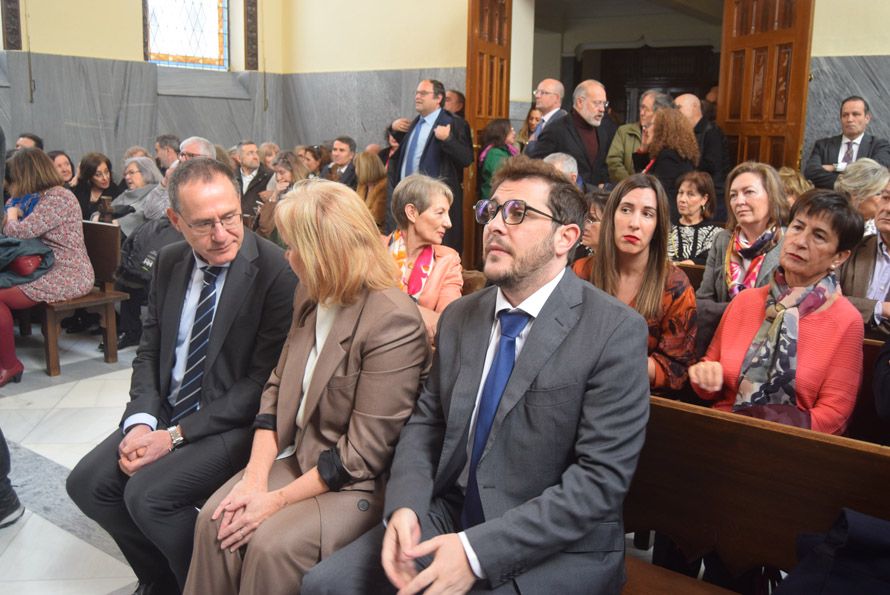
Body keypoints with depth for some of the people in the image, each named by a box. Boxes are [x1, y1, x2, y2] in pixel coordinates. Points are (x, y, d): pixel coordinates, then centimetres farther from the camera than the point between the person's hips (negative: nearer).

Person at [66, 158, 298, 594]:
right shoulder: (170, 262, 3)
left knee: (148, 493, -22)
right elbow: (149, 350, 9)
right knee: (87, 483, 0)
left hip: (236, 423, -7)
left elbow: (264, 380, -18)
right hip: (166, 411, 7)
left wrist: (176, 435, -18)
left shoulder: (276, 271, -19)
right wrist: (142, 421, -9)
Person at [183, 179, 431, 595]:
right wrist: (255, 476, -7)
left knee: (271, 544, -24)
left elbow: (362, 453, -21)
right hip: (298, 455, 7)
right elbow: (278, 388, 6)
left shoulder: (394, 323, -23)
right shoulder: (310, 296, 4)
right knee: (214, 518, -12)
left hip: (358, 483, -7)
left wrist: (278, 499, -17)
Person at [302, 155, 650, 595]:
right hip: (450, 517, 6)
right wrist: (404, 507, -10)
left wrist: (477, 552, -23)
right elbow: (427, 420, 10)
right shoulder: (459, 317, 6)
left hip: (557, 549, -5)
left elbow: (602, 476, -18)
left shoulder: (616, 332, -14)